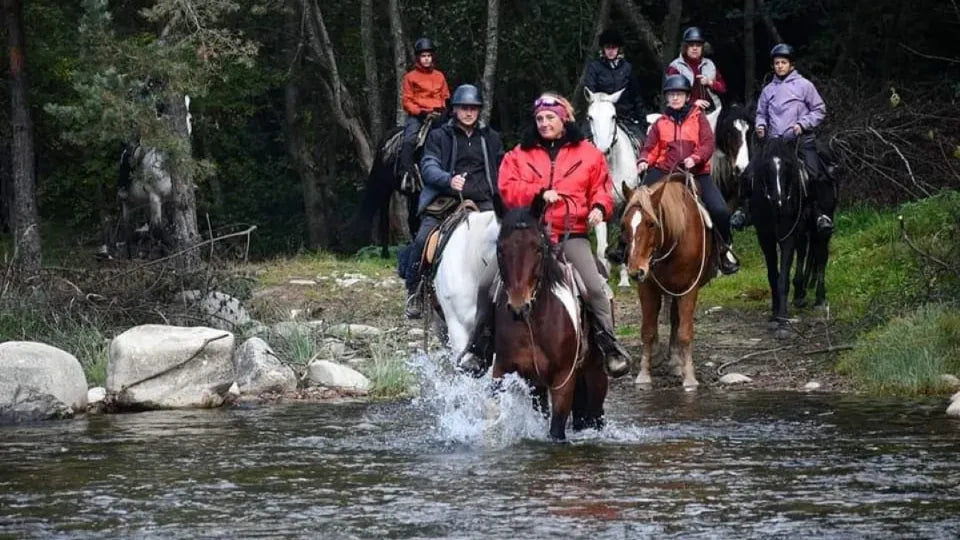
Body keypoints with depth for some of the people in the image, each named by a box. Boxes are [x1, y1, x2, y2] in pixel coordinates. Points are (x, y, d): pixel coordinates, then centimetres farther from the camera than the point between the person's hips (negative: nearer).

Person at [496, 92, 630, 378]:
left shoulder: (588, 153, 12)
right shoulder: (519, 155, 12)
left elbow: (601, 188, 13)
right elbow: (508, 189, 1)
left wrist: (599, 207, -9)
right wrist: (539, 193, -13)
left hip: (572, 234, -1)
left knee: (595, 287, -17)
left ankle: (608, 342, -5)